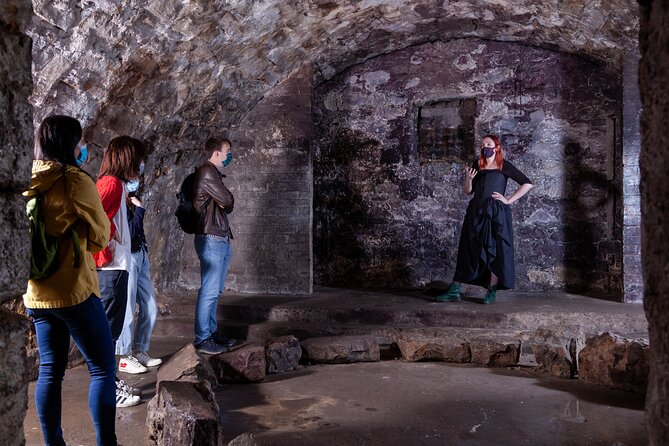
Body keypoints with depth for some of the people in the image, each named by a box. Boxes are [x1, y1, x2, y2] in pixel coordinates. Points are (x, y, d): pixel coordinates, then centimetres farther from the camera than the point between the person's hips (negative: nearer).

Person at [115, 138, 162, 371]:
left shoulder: (130, 191, 10)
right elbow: (129, 232, -19)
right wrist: (138, 208, -15)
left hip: (140, 255, 9)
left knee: (150, 308, 13)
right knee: (128, 311, 3)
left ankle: (139, 351, 26)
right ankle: (125, 358, 17)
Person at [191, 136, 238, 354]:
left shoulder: (214, 174, 21)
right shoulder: (206, 172, -10)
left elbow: (227, 206, 17)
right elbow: (228, 200, -13)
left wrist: (224, 204, -3)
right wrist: (226, 202, 7)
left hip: (221, 239, 10)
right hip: (211, 238, -10)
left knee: (215, 291, 12)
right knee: (209, 291, -7)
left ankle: (211, 333, 20)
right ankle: (202, 339, -1)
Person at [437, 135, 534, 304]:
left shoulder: (504, 166, 3)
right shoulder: (477, 165, 13)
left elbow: (527, 184, 2)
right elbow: (468, 191, 14)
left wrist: (509, 200, -3)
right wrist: (468, 179, -6)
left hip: (496, 213, -3)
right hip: (476, 212, 3)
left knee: (495, 251, 0)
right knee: (469, 250, 3)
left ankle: (492, 292, 9)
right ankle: (454, 291, 2)